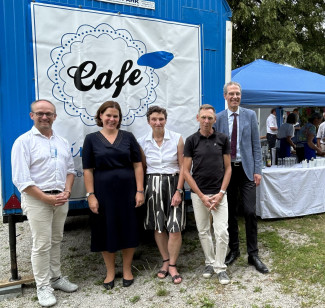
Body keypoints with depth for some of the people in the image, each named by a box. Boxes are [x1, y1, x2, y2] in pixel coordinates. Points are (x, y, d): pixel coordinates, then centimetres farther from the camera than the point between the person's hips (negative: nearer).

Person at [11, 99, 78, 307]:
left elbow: (70, 169, 14)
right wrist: (48, 198, -16)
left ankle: (56, 277, 30)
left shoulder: (62, 142, 10)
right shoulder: (24, 141, -7)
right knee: (42, 244, 1)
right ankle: (43, 286, 17)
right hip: (37, 200, -5)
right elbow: (21, 179, -13)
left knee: (56, 241, 15)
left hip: (61, 199, 5)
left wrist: (67, 192, -4)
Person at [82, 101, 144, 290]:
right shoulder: (91, 139, 2)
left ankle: (127, 270, 29)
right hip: (103, 192, 0)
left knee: (128, 230, 8)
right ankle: (110, 272, 29)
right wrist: (91, 195, -6)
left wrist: (140, 190, -4)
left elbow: (137, 165, 2)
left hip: (127, 191, 1)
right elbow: (88, 170, 0)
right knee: (106, 231, 8)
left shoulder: (128, 137, 4)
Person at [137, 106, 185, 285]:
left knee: (175, 228, -5)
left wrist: (178, 190, -9)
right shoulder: (142, 142, 2)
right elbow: (142, 168, 9)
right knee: (158, 227, 10)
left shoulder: (177, 139, -3)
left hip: (173, 184, -2)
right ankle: (165, 261, 30)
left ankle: (172, 265, 14)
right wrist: (141, 191, 2)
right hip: (153, 185, 2)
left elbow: (182, 167, -3)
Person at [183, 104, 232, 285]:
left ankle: (220, 267, 16)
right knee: (204, 231, 11)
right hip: (198, 194, 0)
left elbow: (228, 168, 4)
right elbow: (186, 171, -2)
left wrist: (221, 193, -7)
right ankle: (210, 262, 31)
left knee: (222, 232, -3)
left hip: (219, 194, 0)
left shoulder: (223, 139, 2)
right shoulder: (192, 140, -1)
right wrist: (201, 196, -8)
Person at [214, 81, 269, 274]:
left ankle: (253, 254, 14)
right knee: (230, 212, 9)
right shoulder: (218, 118, 3)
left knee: (250, 212, -2)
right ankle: (234, 250, 26)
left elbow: (256, 145, 2)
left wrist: (258, 170, -4)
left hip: (246, 169, 0)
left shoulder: (250, 115, 3)